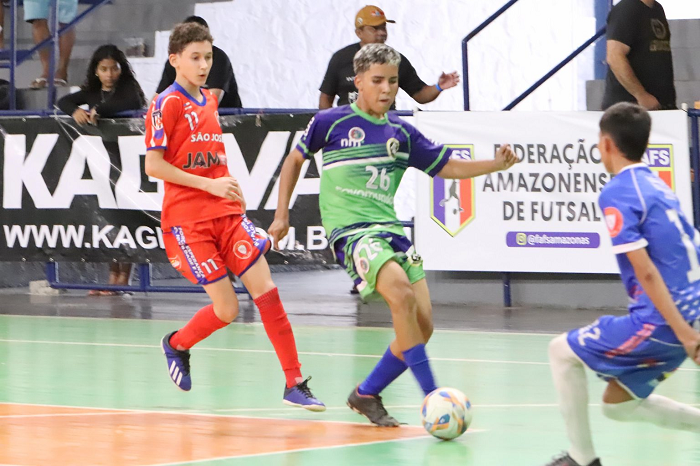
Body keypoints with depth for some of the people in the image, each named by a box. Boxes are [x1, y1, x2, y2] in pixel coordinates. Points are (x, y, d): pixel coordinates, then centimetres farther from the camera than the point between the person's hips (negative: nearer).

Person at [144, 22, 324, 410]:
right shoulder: (167, 104, -7)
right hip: (187, 220, -6)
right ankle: (176, 345, 24)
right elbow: (153, 165, -12)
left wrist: (231, 189, 13)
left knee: (265, 288, -8)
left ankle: (294, 384, -6)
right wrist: (209, 184, -17)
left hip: (226, 213, 6)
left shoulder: (209, 100, 15)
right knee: (226, 309, -8)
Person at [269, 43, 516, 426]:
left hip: (390, 229, 6)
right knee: (402, 294, -29)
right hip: (350, 231, -6)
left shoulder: (401, 133, 12)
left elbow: (448, 167, 17)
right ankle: (432, 397, -26)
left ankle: (366, 395, 17)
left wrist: (495, 165, 2)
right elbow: (295, 159, 14)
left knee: (422, 325, -3)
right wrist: (282, 215, 10)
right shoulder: (331, 122, 1)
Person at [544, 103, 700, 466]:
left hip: (661, 322, -9)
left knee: (562, 351, 7)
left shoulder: (616, 193, -12)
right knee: (618, 405, 20)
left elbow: (645, 270, -18)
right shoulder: (658, 186, 15)